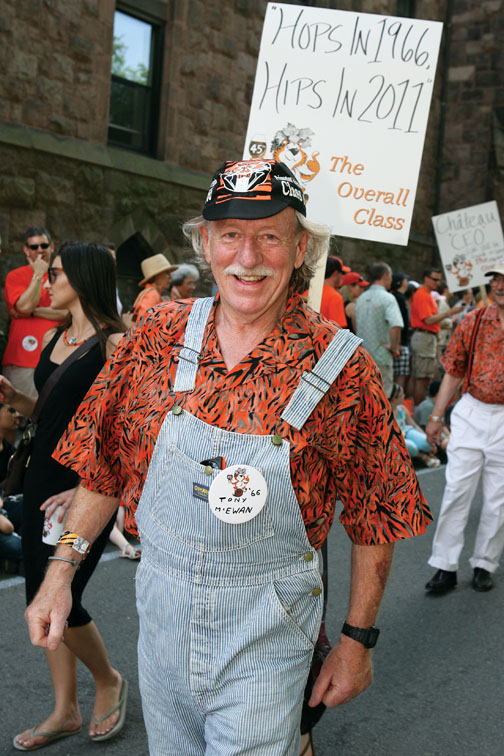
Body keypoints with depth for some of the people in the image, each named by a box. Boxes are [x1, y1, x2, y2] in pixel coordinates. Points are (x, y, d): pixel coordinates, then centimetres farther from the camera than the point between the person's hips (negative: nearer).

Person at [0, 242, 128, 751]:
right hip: (42, 477, 8)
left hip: (88, 485, -8)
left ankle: (109, 681, 23)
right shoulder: (53, 338, 11)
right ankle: (65, 711, 28)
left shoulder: (114, 344, -12)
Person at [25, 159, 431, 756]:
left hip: (265, 626, -3)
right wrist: (62, 571, 2)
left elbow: (374, 518, -6)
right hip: (161, 605, 4)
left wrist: (357, 639, -2)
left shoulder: (338, 366, -15)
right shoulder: (159, 337, -7)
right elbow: (105, 463, 4)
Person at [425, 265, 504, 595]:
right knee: (456, 492, 2)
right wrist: (437, 416, 6)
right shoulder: (472, 322, 3)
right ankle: (446, 566, 11)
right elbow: (454, 372, 7)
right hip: (471, 414, 2)